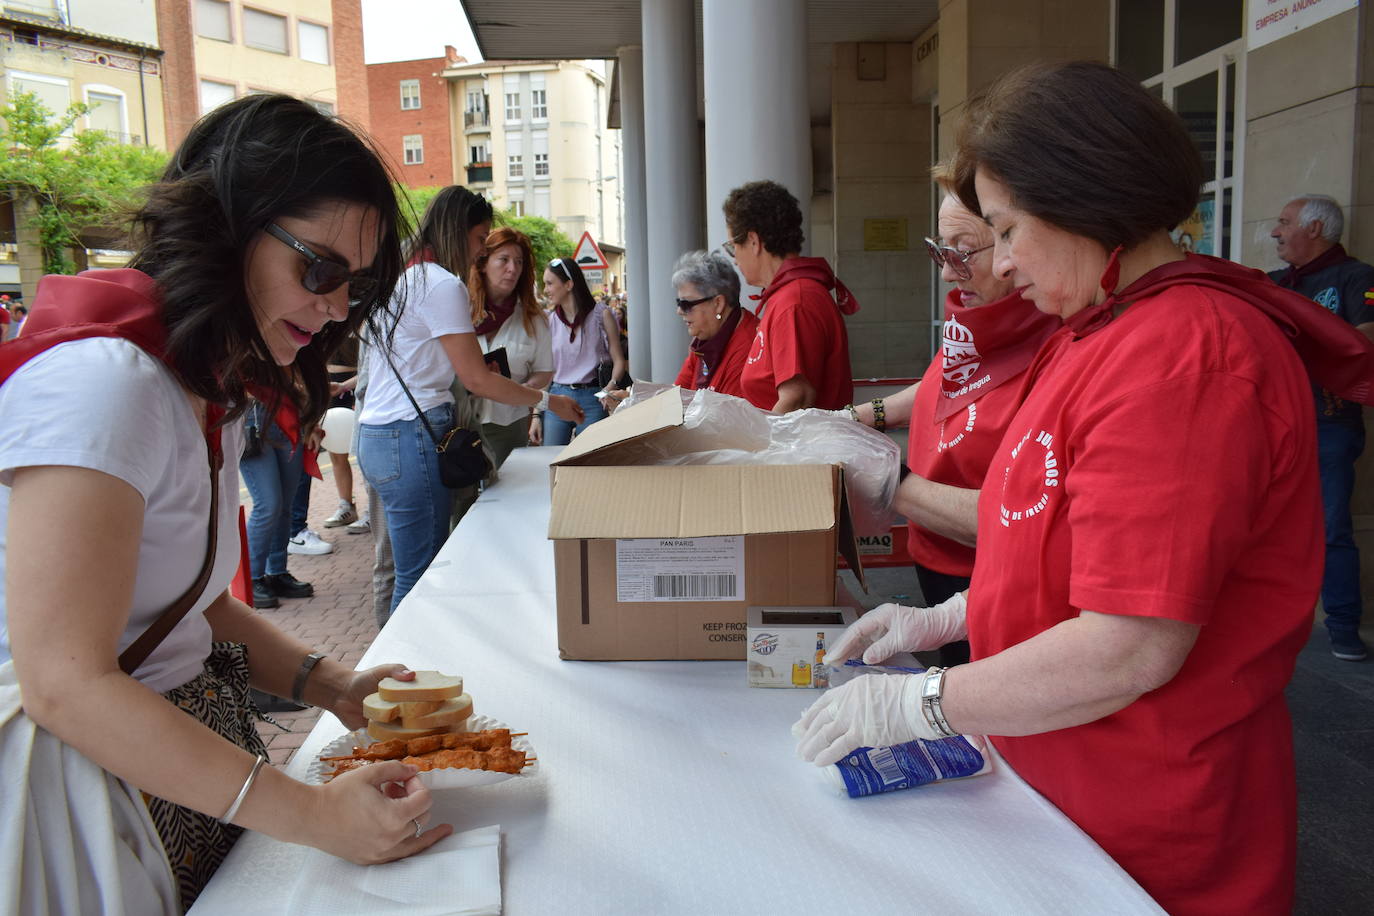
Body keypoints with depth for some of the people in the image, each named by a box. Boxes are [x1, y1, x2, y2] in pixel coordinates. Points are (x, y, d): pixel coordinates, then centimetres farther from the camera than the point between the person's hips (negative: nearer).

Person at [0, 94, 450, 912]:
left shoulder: (215, 390, 8)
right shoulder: (101, 380, -23)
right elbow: (68, 685, -26)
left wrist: (331, 684, -4)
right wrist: (312, 815, -25)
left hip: (185, 733, 9)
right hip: (94, 775, -9)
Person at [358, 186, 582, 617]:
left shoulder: (401, 278, 18)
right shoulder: (442, 284, -10)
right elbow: (477, 379, -12)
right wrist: (547, 400, -2)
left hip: (377, 435, 10)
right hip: (412, 436, -10)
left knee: (413, 573, 13)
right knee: (421, 579, -5)